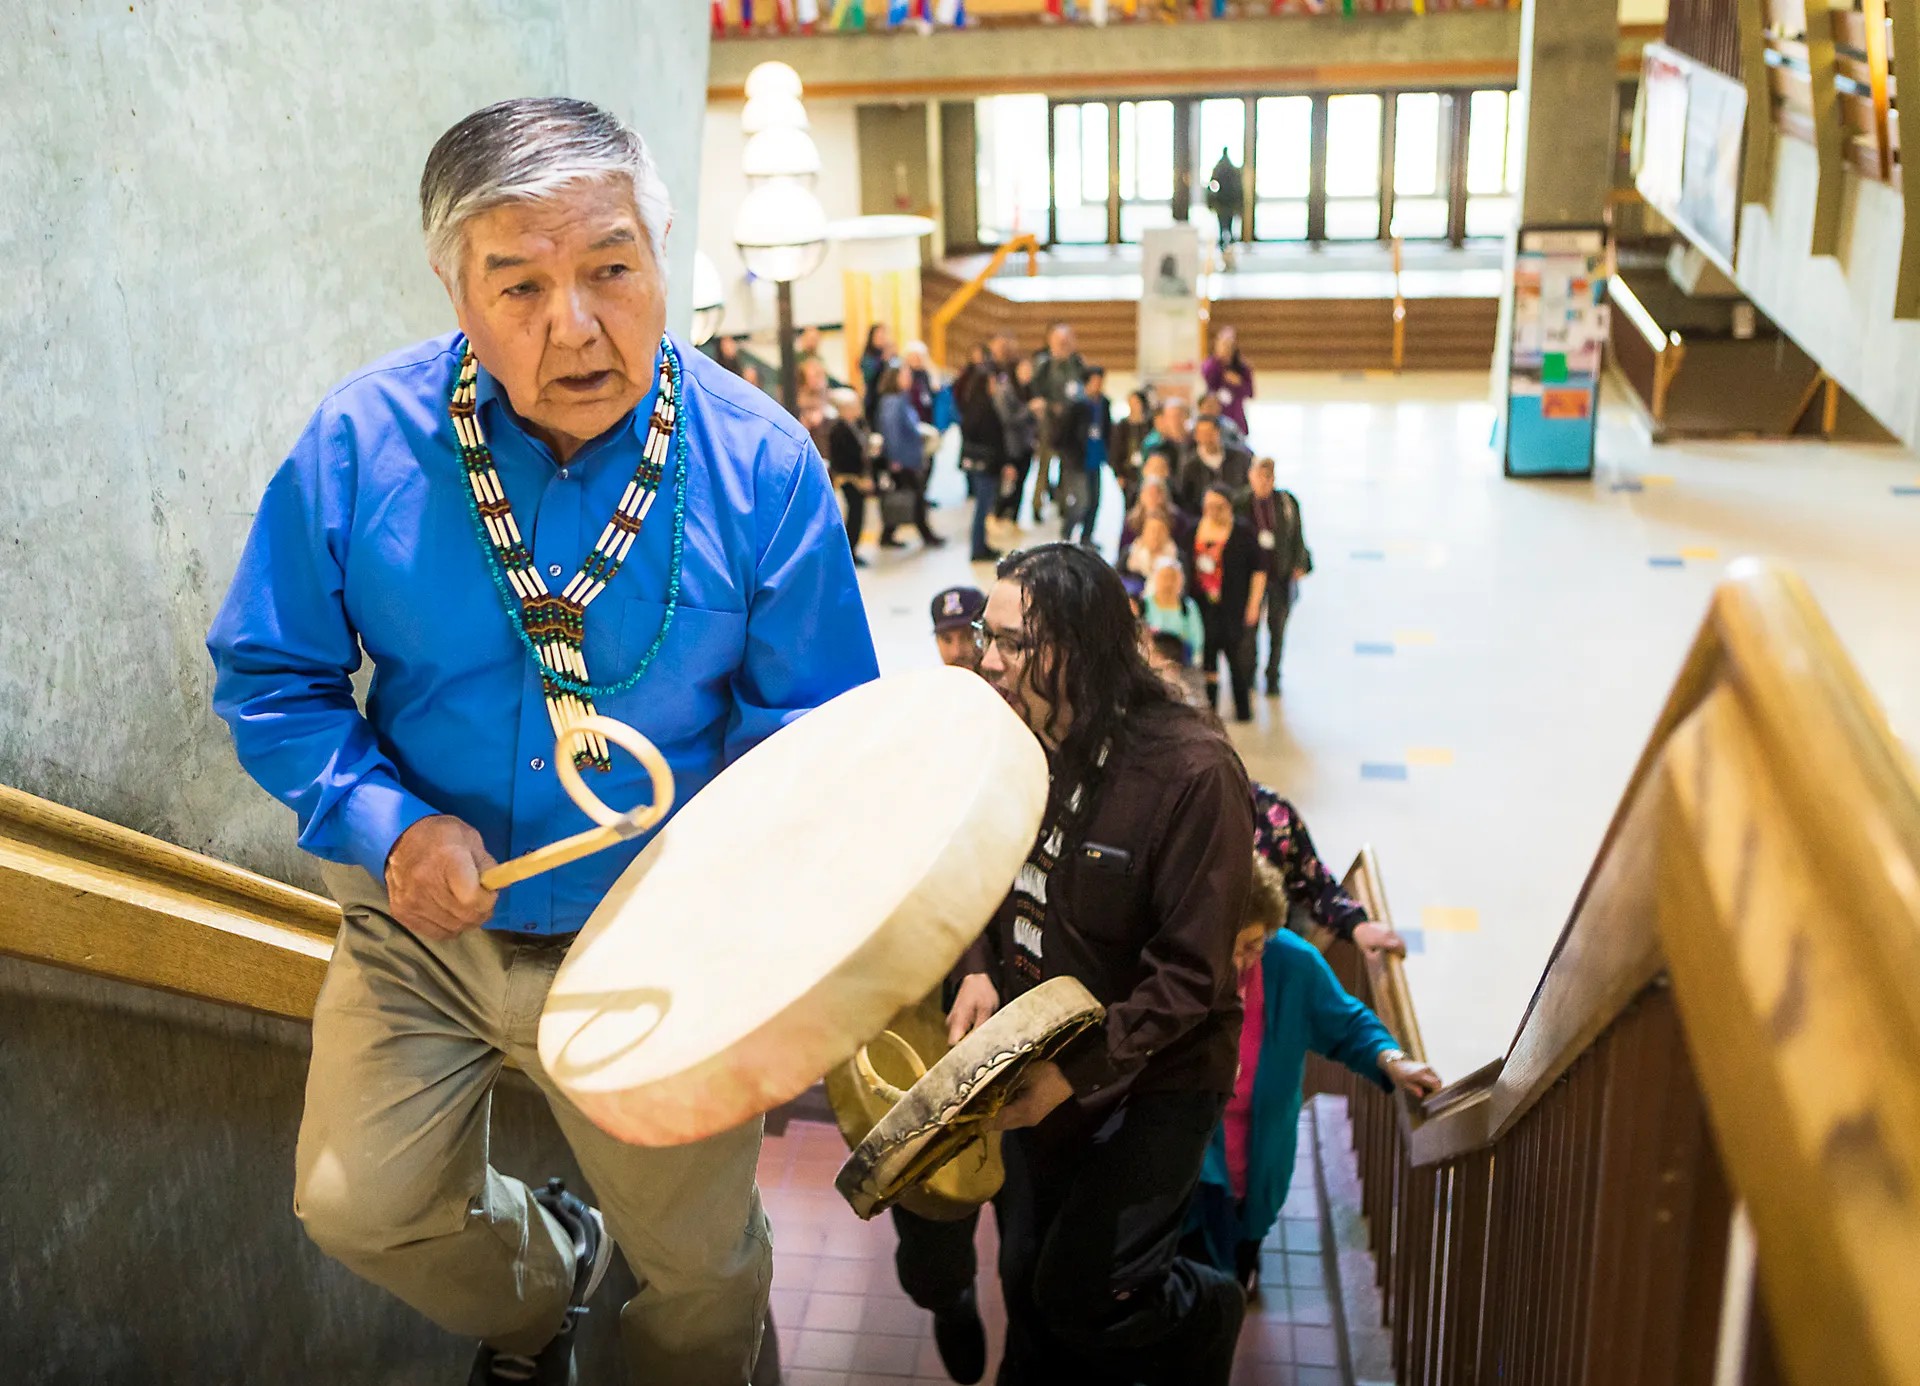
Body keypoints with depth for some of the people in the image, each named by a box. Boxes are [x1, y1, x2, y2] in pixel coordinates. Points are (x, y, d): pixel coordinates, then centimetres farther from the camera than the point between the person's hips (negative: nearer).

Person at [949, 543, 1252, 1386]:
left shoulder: (1191, 772, -24)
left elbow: (1189, 975, -21)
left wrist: (1078, 1071, -27)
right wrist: (978, 971, -8)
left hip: (1154, 1079, -6)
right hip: (1043, 1063, 6)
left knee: (1083, 1293, -5)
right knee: (1027, 1276, 15)